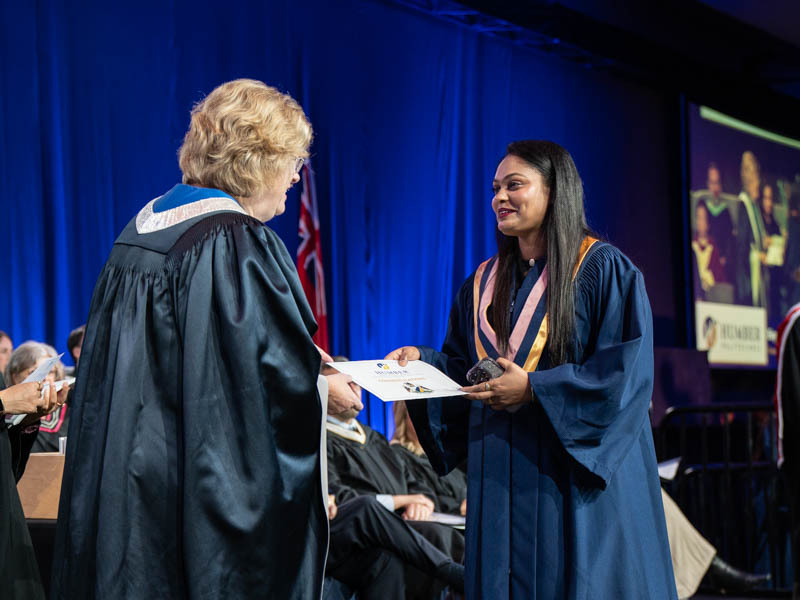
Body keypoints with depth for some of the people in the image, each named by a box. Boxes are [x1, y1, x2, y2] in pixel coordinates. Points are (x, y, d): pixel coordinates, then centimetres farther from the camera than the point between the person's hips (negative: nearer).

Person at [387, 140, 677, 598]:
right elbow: (462, 368, 18)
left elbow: (626, 371, -12)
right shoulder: (484, 283, 14)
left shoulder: (603, 270, -4)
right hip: (499, 476, 5)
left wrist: (534, 388, -18)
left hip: (576, 476, -5)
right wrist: (423, 361, -3)